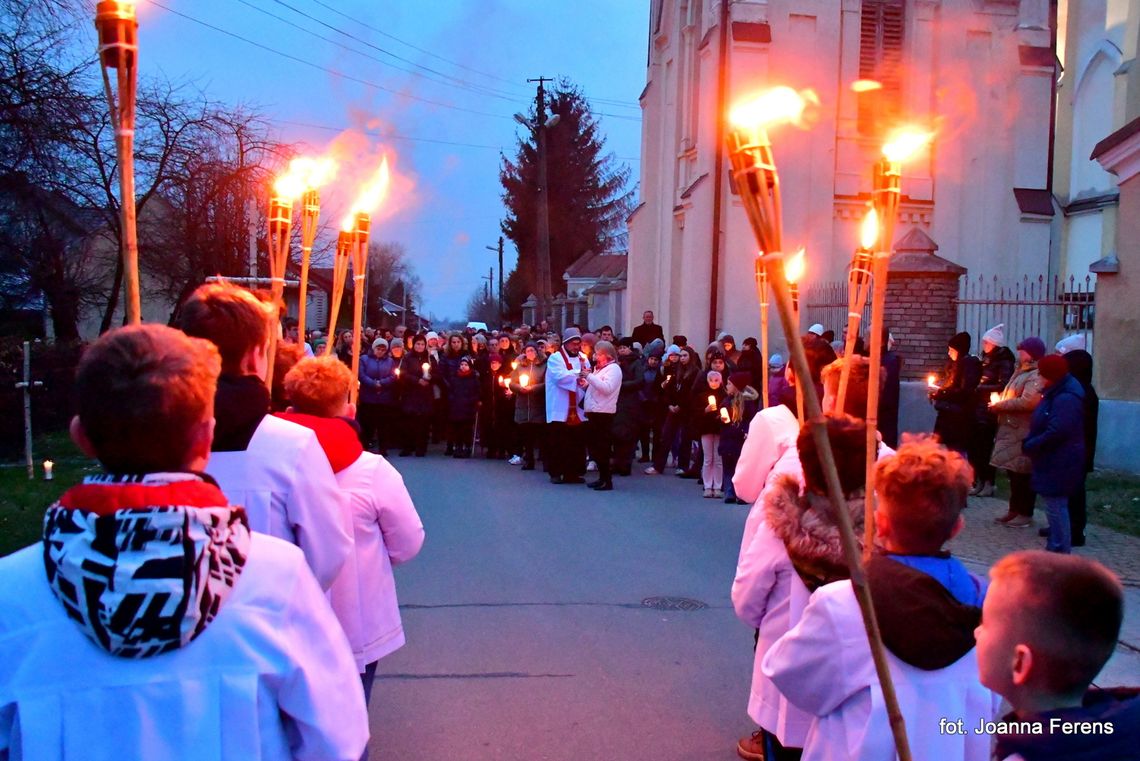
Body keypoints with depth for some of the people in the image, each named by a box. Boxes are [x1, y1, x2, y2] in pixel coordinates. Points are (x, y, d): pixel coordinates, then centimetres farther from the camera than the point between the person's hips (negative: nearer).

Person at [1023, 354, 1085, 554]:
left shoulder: (1066, 398, -22)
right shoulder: (1056, 394, 12)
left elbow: (1056, 433, -27)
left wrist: (1029, 445, -16)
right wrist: (1030, 443, 6)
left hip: (1059, 464, -11)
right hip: (1053, 462, 11)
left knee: (1056, 507, -6)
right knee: (1055, 507, 17)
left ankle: (1060, 552, 0)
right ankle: (1055, 548, 27)